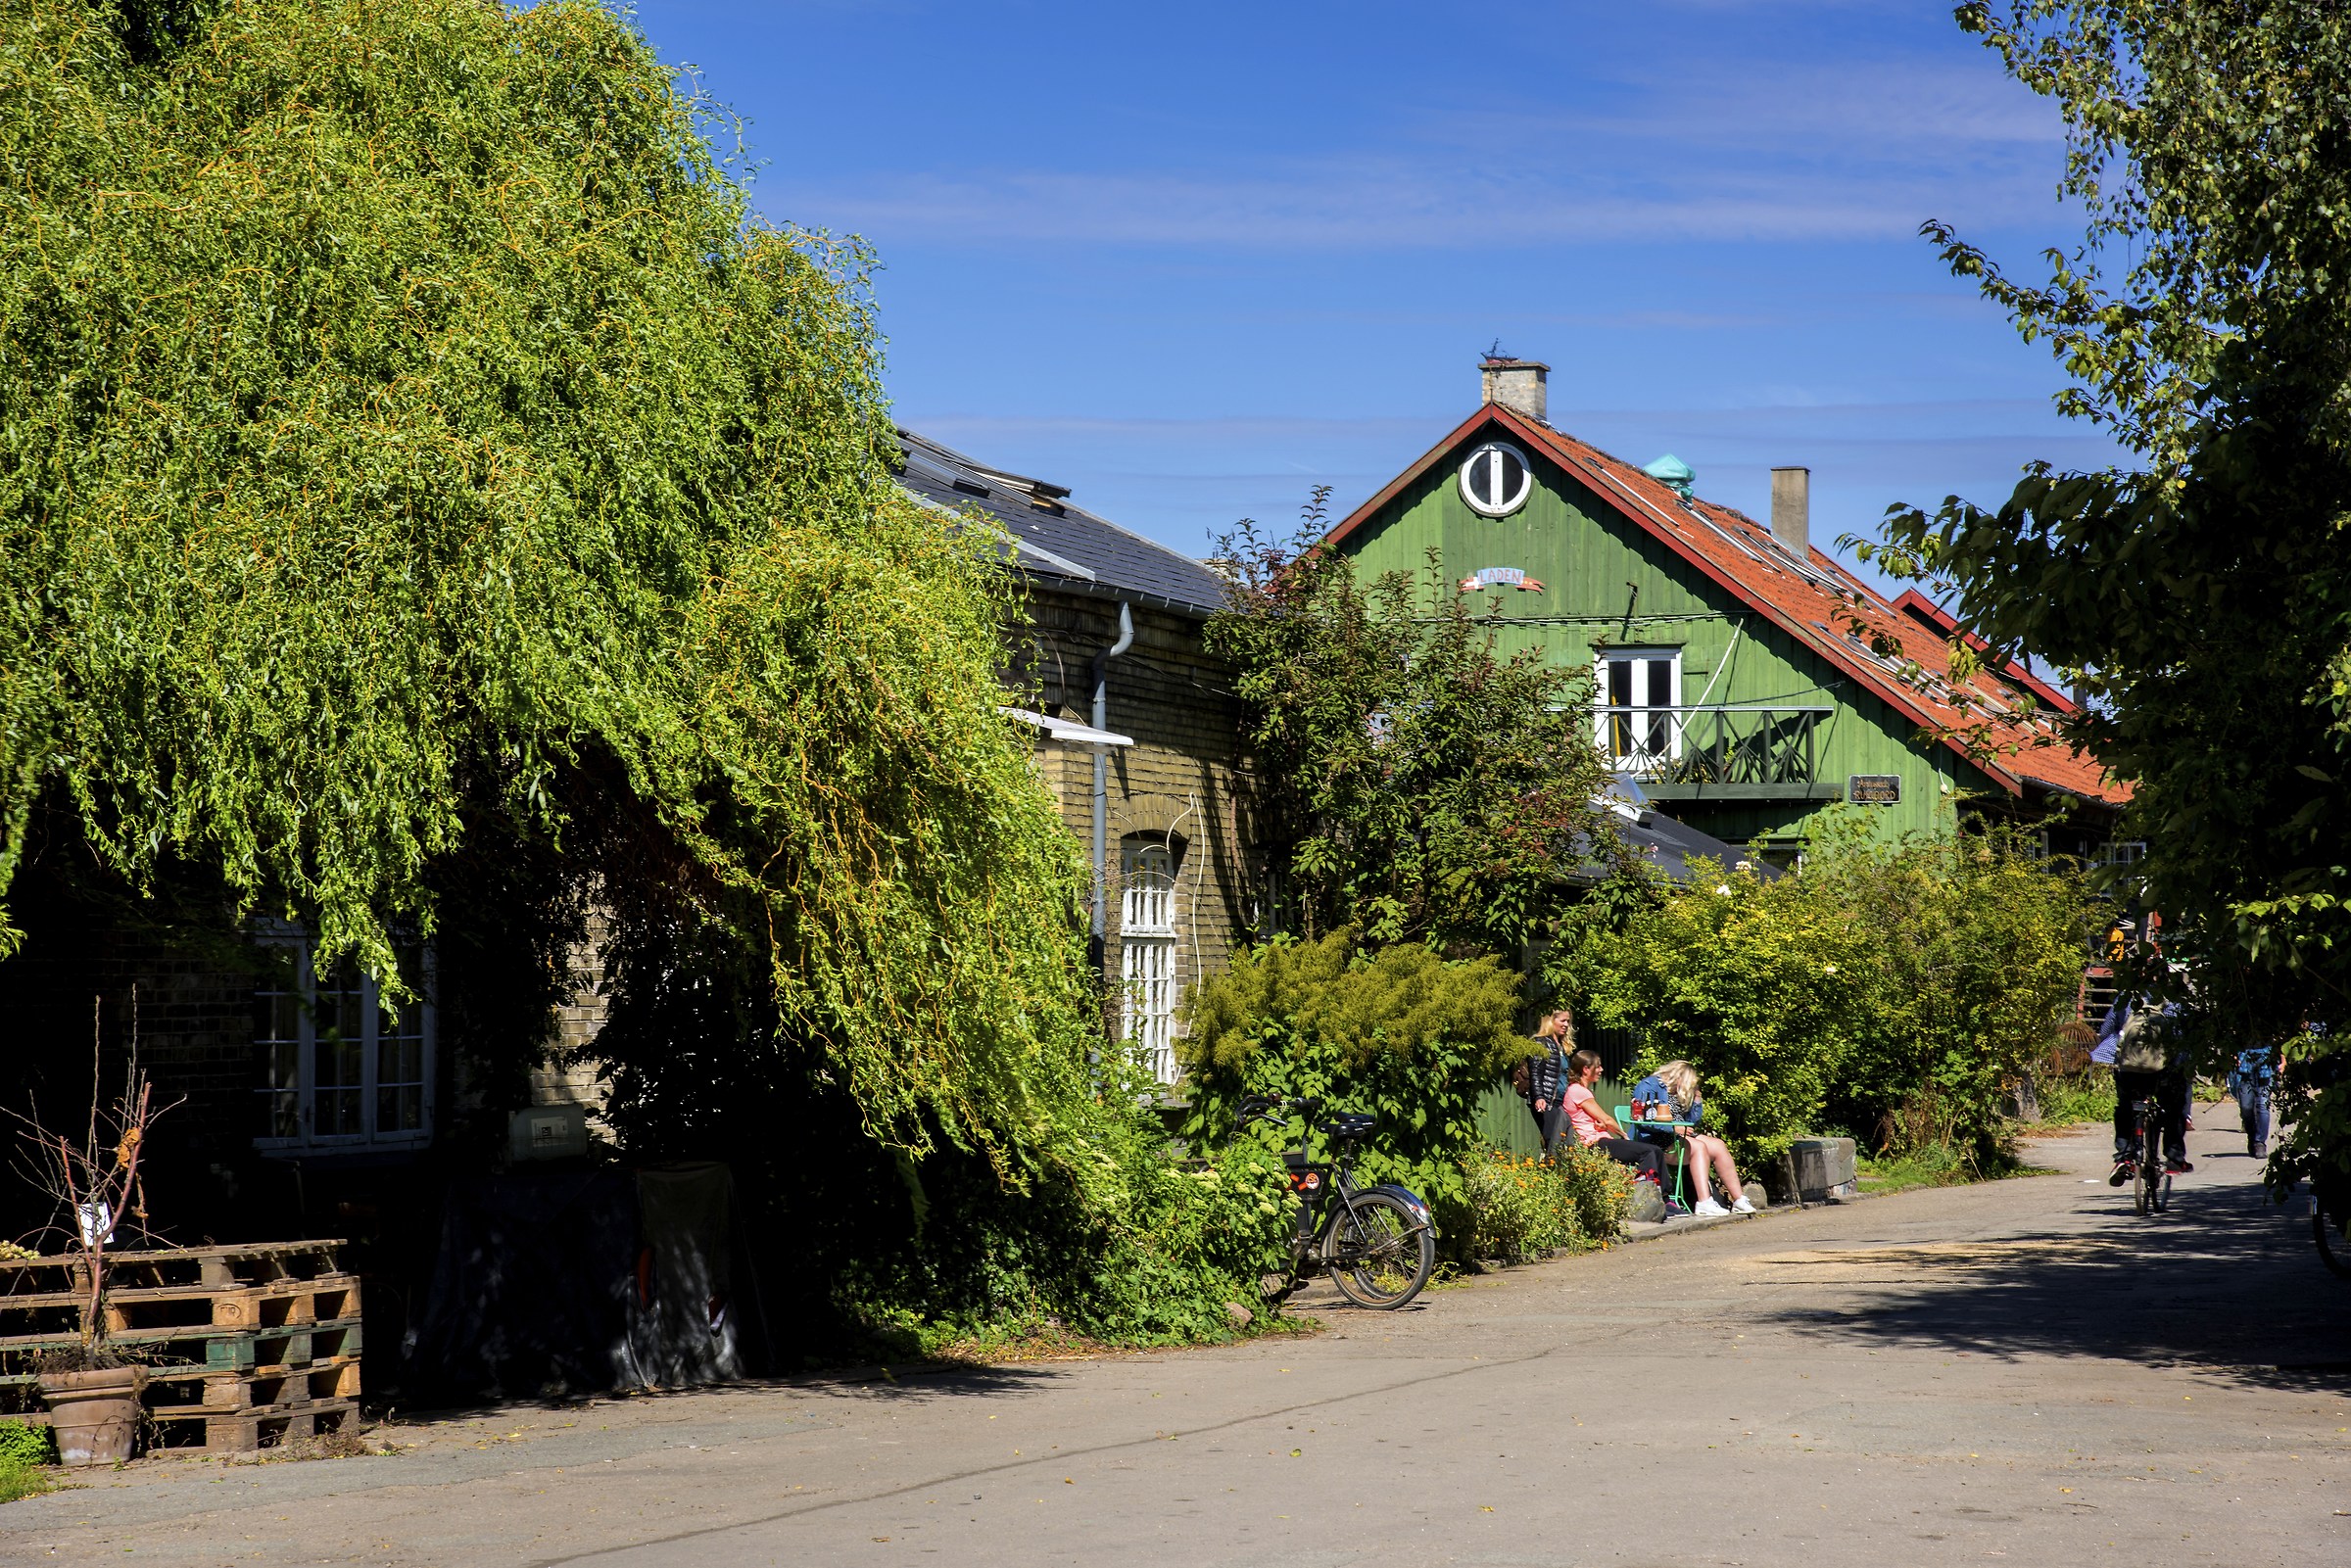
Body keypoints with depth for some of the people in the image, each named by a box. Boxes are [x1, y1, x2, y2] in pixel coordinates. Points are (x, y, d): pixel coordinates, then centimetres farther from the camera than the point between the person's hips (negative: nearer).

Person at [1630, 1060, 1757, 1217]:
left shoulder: (1677, 1094, 24)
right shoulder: (1648, 1085, -4)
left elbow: (1692, 1121, 26)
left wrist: (1697, 1100, 15)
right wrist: (1674, 1128, -22)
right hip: (1656, 1140, -9)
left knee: (1718, 1146, -7)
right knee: (1698, 1147, -29)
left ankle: (1739, 1199, -8)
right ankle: (1704, 1203, -37)